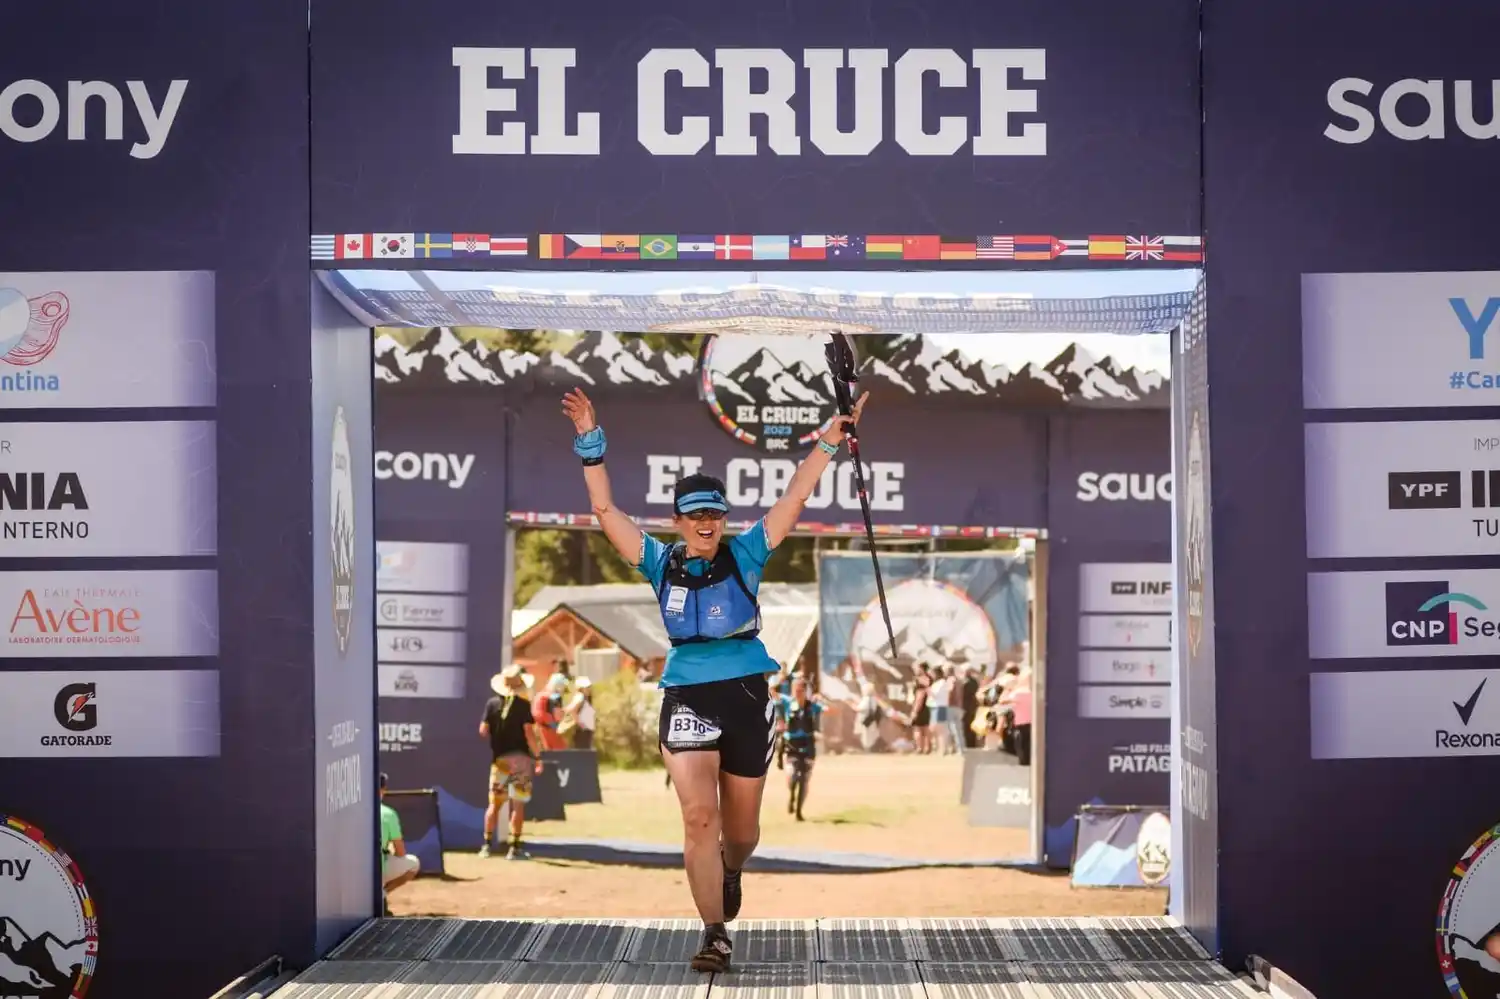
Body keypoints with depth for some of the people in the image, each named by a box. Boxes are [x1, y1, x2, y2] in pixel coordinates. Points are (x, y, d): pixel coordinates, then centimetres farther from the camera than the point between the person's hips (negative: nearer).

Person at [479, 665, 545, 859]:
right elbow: (529, 733, -14)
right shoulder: (523, 705, -9)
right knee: (518, 804, 1)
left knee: (495, 803, 12)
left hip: (499, 758, 3)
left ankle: (487, 845, 11)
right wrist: (538, 756, -7)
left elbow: (483, 731, -1)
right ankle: (514, 848, -2)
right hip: (520, 757, -3)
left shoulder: (492, 704, 0)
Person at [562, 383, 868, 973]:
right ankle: (716, 934, -11)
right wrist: (590, 444, -10)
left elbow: (794, 498, -3)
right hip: (687, 697, 0)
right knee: (698, 816, -16)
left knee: (740, 828, 12)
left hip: (746, 696, 1)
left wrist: (830, 440, -11)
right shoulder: (662, 564, 4)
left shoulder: (745, 557, 2)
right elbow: (605, 510, -1)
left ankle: (730, 873, 48)